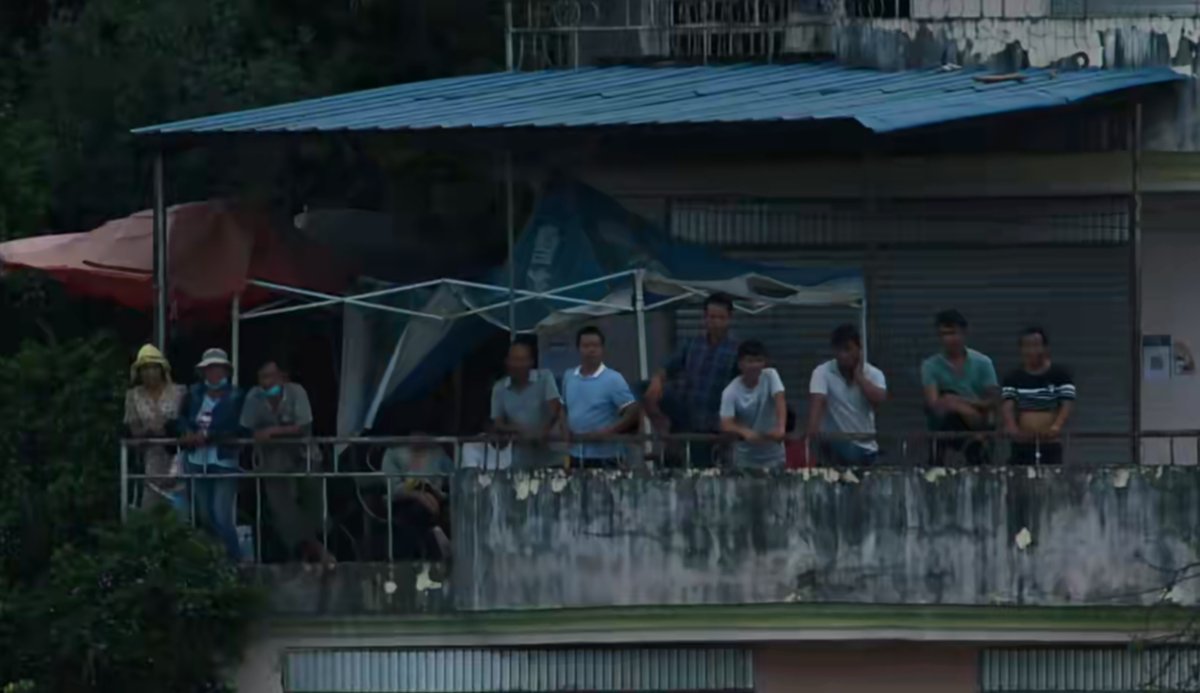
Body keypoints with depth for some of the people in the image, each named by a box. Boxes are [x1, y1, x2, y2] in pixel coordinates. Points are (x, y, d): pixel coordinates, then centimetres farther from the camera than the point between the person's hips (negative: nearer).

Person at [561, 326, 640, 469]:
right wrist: (565, 429, 4)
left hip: (604, 458, -6)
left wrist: (608, 432, -19)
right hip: (575, 457, 6)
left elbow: (633, 413, -12)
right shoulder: (568, 377, 10)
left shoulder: (613, 379, -8)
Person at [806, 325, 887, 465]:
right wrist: (811, 435, -36)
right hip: (834, 446, -3)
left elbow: (879, 400, -19)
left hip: (865, 448, 3)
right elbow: (816, 404, -22)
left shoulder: (874, 374, -1)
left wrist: (858, 375, -13)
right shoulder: (822, 373, -8)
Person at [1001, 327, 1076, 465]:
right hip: (1022, 445, 2)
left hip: (1050, 445, -2)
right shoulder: (1013, 378, 6)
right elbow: (1008, 405, -5)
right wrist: (1011, 427, -27)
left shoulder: (1060, 375, 1)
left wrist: (1057, 426, -29)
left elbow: (1067, 404, -9)